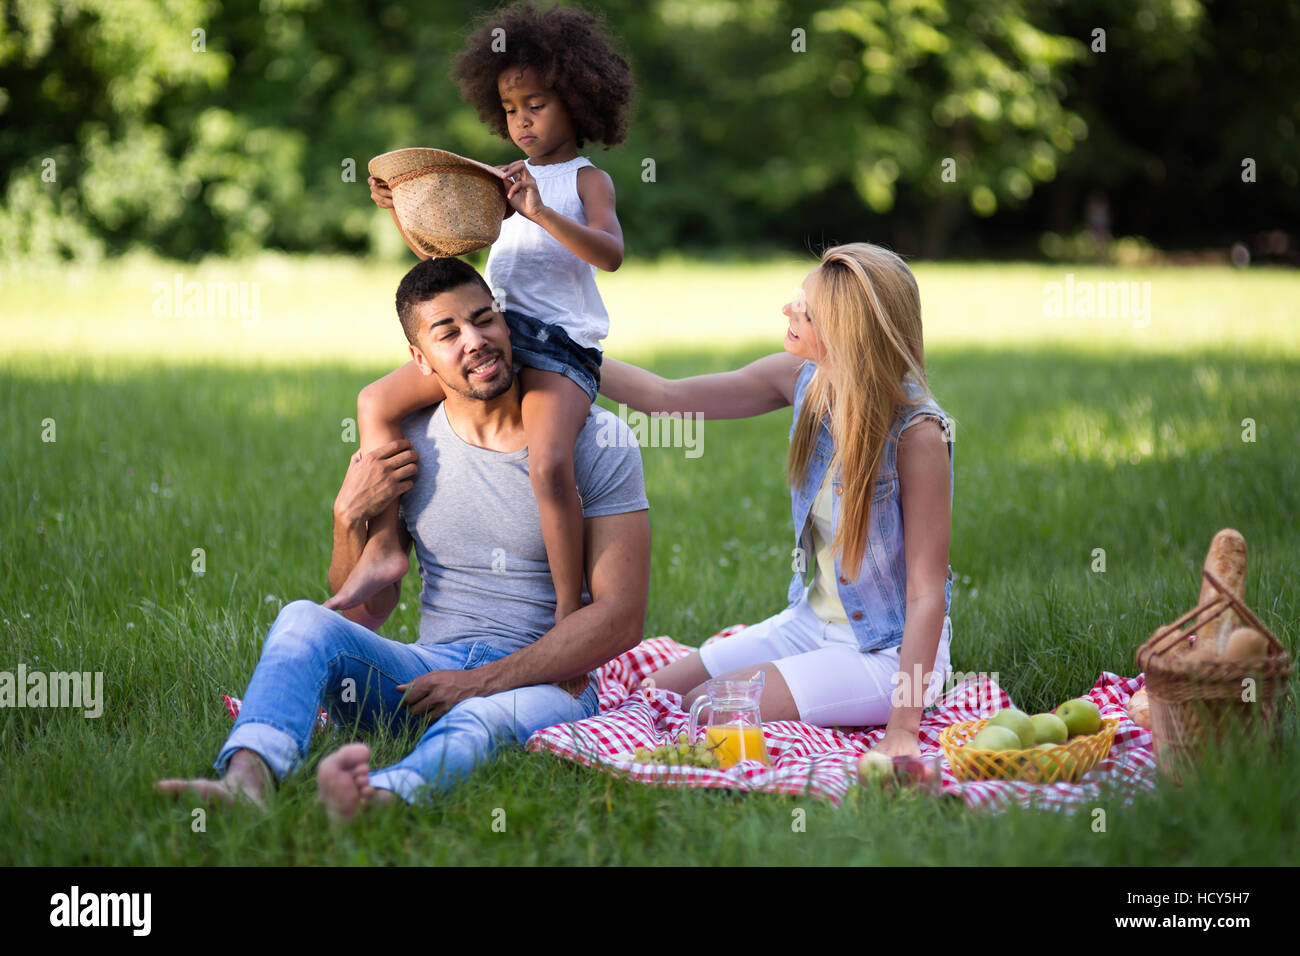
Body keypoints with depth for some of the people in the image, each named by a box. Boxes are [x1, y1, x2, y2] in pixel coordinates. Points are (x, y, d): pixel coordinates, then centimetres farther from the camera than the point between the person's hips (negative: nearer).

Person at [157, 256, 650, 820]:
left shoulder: (598, 441, -4)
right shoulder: (404, 446, 7)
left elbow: (621, 618, -10)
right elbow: (366, 614, 11)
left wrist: (483, 682, -18)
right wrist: (351, 517, -9)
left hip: (545, 682, -3)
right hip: (430, 667, 4)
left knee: (498, 712, -39)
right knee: (304, 620, -22)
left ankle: (383, 795, -67)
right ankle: (246, 777, -49)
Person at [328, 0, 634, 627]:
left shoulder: (585, 179, 1)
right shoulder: (505, 180, 21)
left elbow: (610, 253, -18)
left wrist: (541, 212, -29)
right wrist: (403, 211, 10)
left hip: (560, 347, -7)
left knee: (549, 461, -31)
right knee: (376, 401, 2)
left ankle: (569, 610, -20)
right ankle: (384, 550, 1)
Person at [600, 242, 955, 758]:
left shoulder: (916, 434, -26)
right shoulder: (803, 380, -7)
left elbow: (927, 592, -24)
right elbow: (668, 397, 1)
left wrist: (903, 730, -28)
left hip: (888, 652, -7)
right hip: (811, 621, 7)